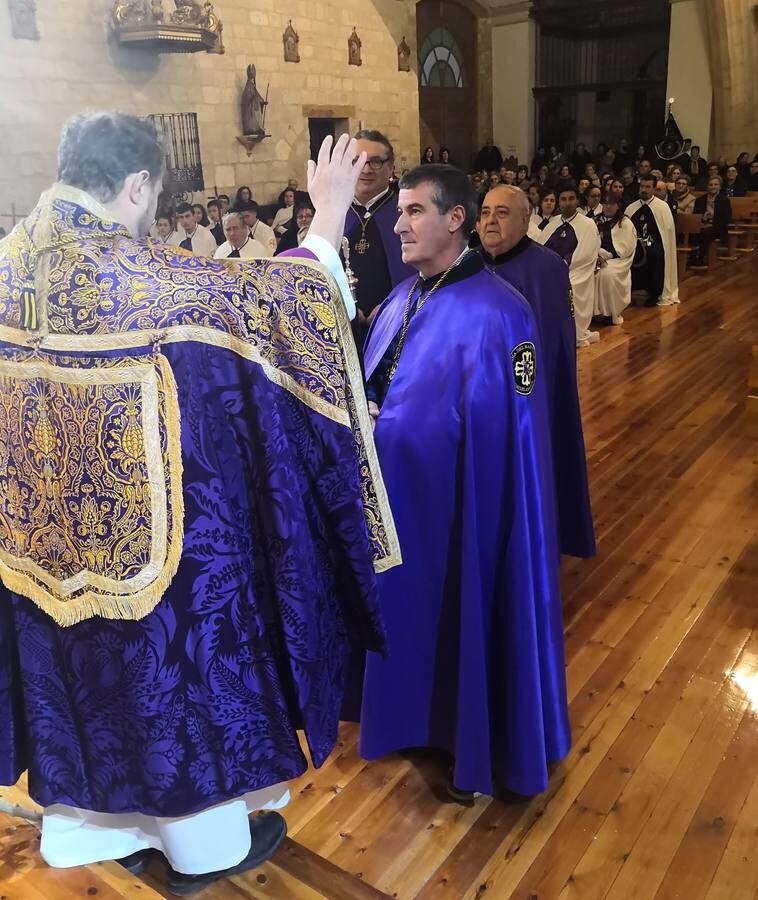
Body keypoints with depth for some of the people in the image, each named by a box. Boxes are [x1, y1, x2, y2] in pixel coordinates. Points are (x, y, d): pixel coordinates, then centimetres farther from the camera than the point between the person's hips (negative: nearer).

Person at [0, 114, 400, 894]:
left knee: (80, 667, 23)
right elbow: (272, 297, -16)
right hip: (143, 528, -7)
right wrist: (330, 215, -4)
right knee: (173, 661, 12)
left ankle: (99, 817, 46)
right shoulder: (139, 275, -23)